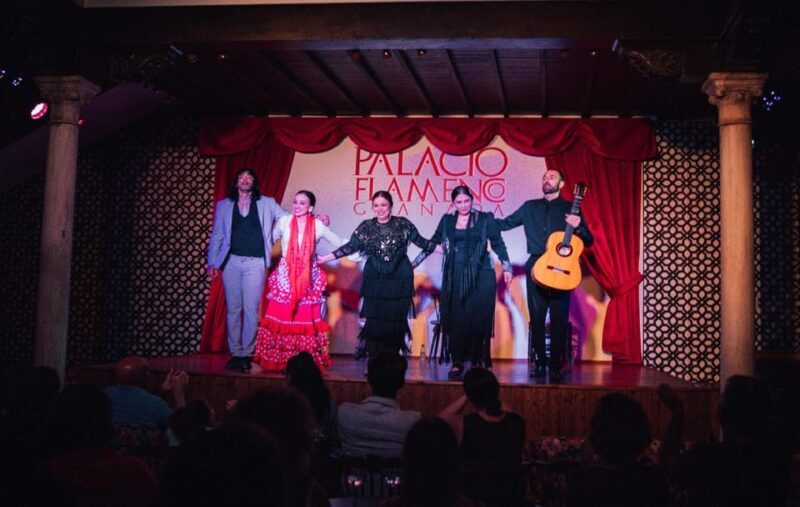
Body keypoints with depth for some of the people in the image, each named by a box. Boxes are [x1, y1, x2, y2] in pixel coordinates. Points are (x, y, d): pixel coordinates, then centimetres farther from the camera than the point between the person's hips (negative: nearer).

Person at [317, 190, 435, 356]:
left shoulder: (402, 224, 1)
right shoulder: (366, 226, 4)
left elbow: (421, 242, 7)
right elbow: (350, 246, 4)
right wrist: (324, 258, 0)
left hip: (399, 281, -1)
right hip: (374, 281, 1)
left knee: (395, 321, -1)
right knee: (374, 321, -2)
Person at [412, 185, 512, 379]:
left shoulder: (485, 218, 4)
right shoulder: (447, 220, 10)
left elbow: (498, 244, 6)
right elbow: (432, 243, 18)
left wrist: (507, 268, 1)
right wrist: (414, 262, 18)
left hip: (480, 275, -2)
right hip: (455, 277, 2)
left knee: (479, 318, -2)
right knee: (456, 319, -2)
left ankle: (478, 360, 6)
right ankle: (458, 362, 3)